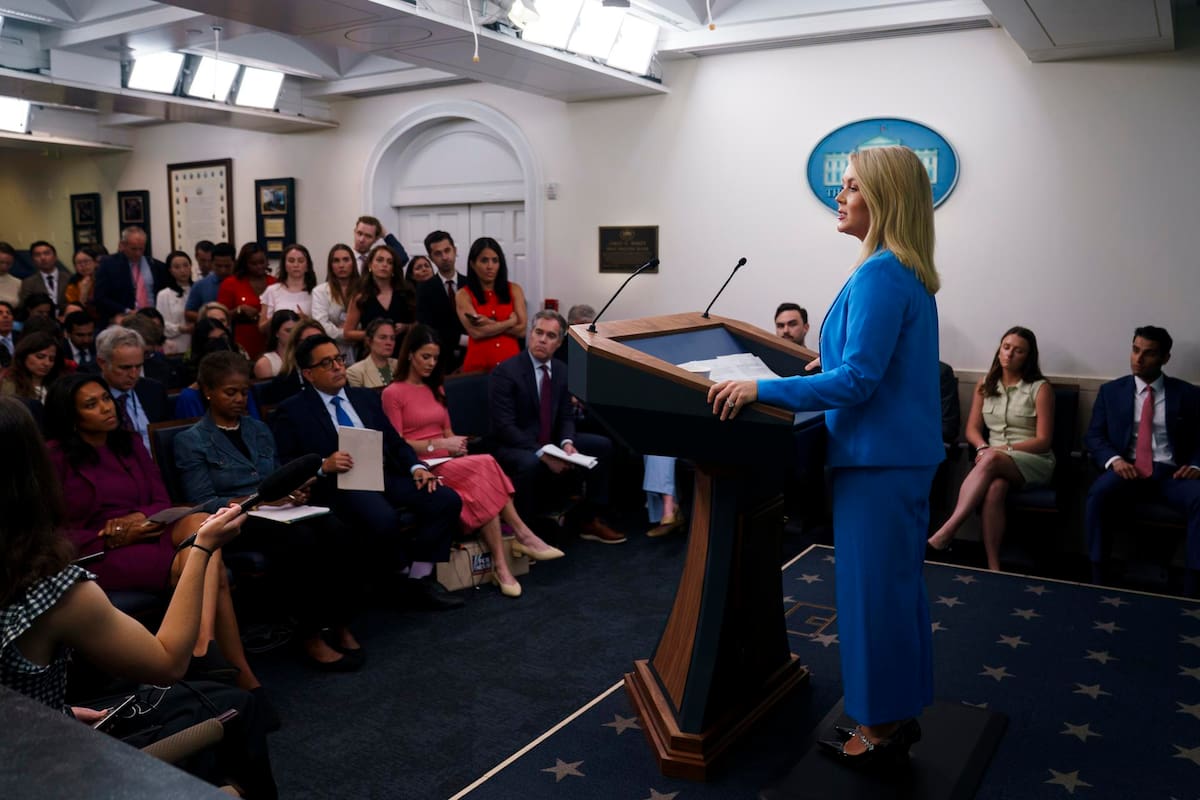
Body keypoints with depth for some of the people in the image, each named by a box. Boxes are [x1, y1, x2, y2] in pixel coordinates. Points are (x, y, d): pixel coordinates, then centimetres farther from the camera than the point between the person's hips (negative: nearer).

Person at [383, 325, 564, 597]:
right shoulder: (393, 393, -1)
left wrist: (456, 445, -2)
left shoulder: (436, 389, 22)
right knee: (486, 465, -30)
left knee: (482, 484, -29)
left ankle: (500, 565, -32)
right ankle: (523, 536, -25)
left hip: (448, 463, 6)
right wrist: (439, 444, -15)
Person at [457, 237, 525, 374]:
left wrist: (489, 323, -10)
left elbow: (521, 329, -2)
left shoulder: (514, 290, 6)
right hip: (478, 363, -2)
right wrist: (510, 322, -7)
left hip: (510, 360, 2)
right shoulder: (463, 295, -1)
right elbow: (476, 332, -12)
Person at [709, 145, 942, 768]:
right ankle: (899, 715, 31)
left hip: (878, 460, -10)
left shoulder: (880, 274, -19)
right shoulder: (909, 274, 12)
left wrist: (763, 389, -22)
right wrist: (830, 361, 32)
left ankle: (878, 729, 16)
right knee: (898, 583, 17)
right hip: (905, 454, 10)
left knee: (872, 589, 1)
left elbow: (857, 381, -24)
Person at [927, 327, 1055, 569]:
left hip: (1034, 461, -3)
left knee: (992, 460, -37)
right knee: (994, 488, -35)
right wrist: (983, 447, -13)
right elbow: (972, 429, 10)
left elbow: (1043, 441, -4)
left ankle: (946, 531, -44)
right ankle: (992, 566, -38)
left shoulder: (1040, 388, 1)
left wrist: (1005, 449, -16)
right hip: (994, 462, 3)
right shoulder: (985, 385, 14)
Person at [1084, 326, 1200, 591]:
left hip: (1171, 473, 0)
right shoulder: (1111, 391, 12)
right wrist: (1114, 460, -12)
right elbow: (1093, 435, 8)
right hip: (1126, 469, 0)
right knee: (1097, 494, -33)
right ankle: (1097, 576, -25)